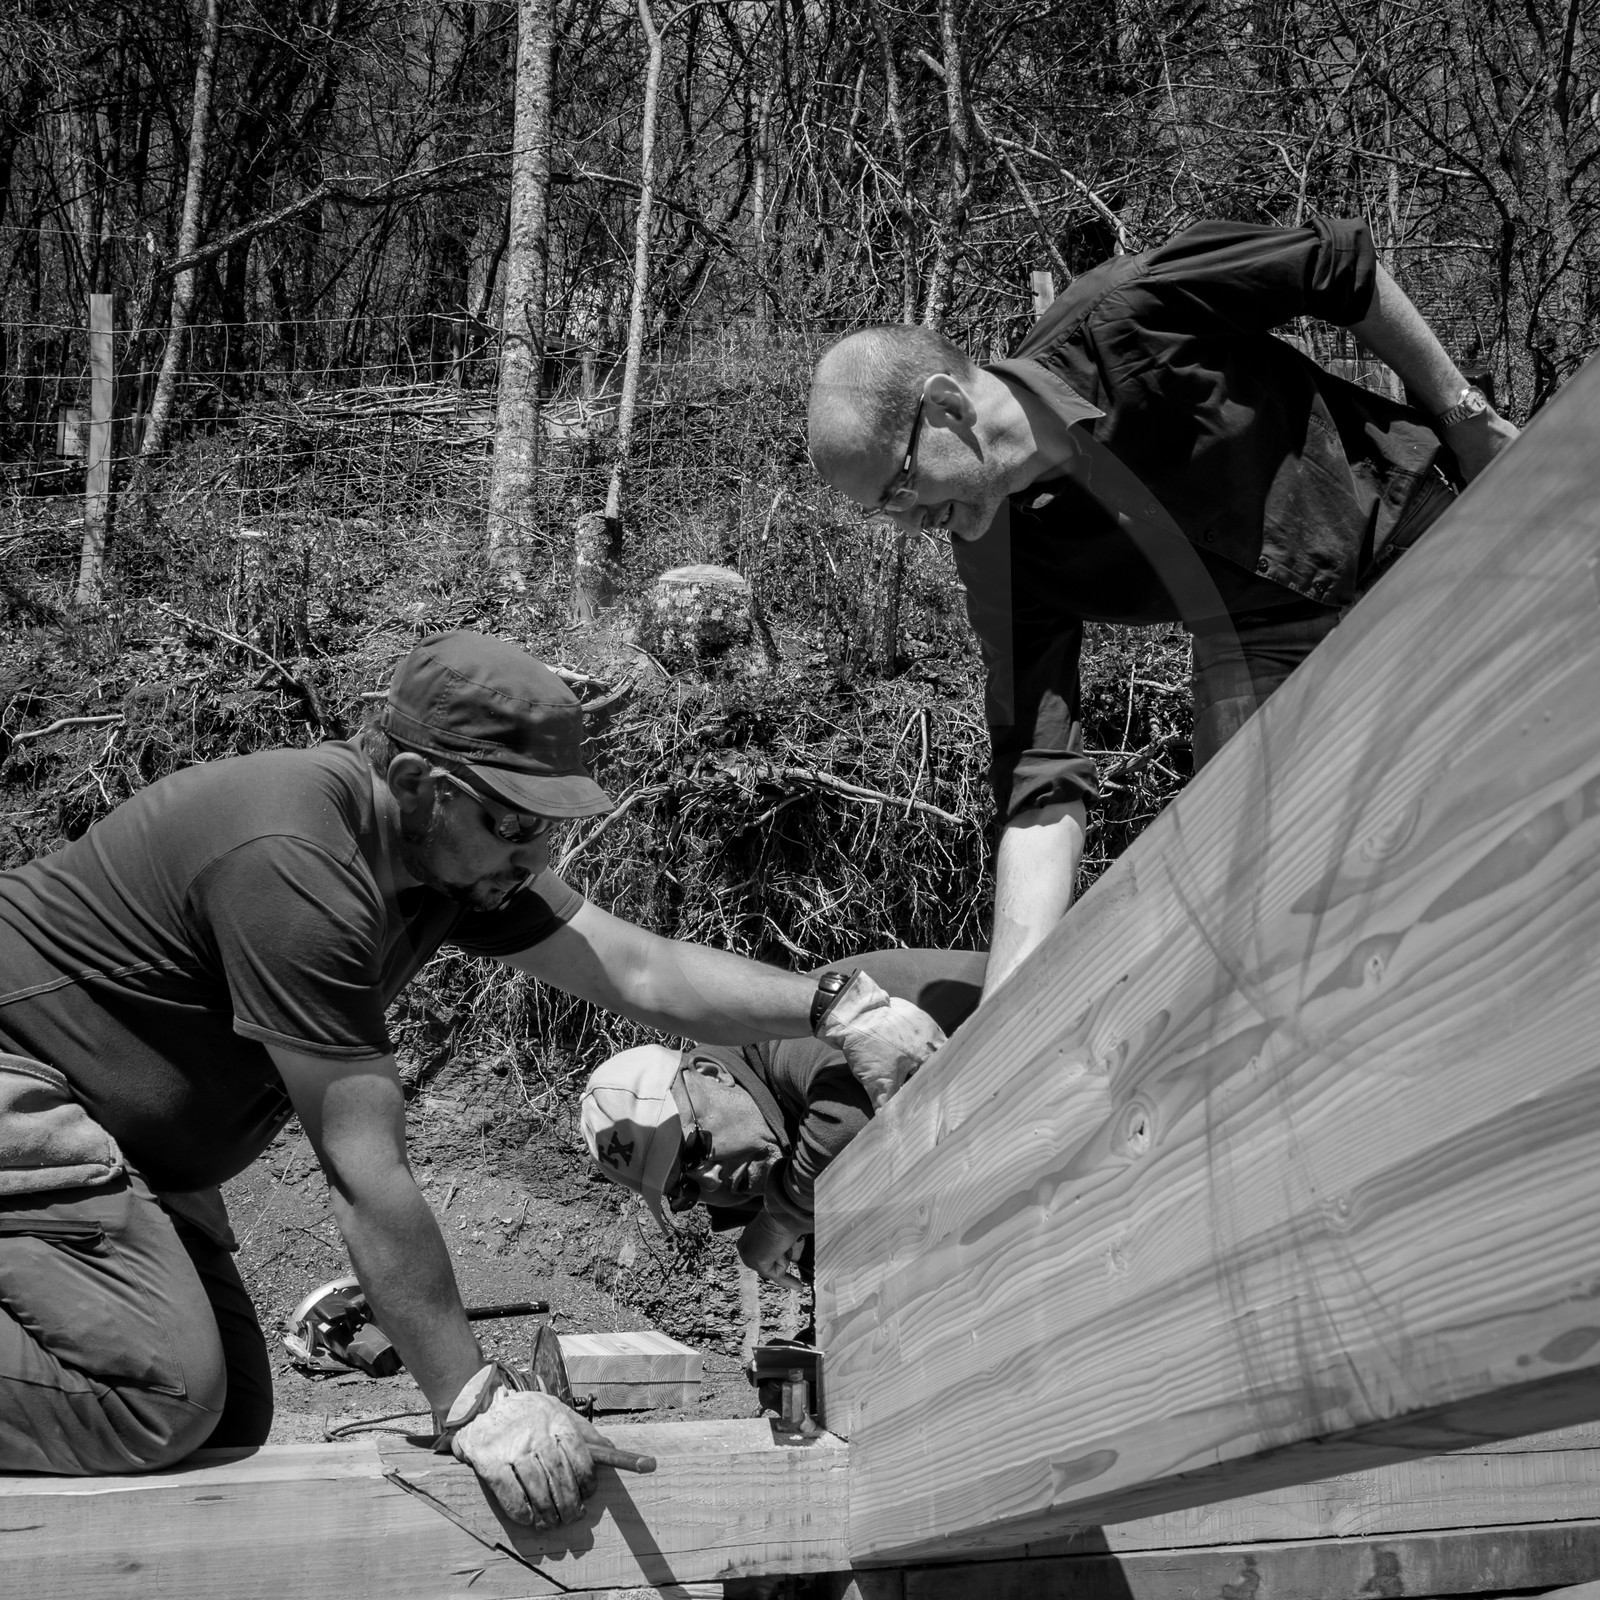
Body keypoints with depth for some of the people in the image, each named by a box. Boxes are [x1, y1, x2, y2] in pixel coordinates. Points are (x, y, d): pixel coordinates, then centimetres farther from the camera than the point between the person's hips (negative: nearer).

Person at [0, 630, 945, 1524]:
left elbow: (639, 971, -3)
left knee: (231, 1418, 3)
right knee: (166, 1396, -23)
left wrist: (835, 1009, -15)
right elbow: (368, 1176, -31)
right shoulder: (295, 867, -33)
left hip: (127, 1138, 9)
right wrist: (475, 1403, -26)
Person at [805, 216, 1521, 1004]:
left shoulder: (1125, 316, -32)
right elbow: (1041, 790, -22)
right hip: (1267, 640, 2)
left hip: (1415, 534, -2)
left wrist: (1462, 412, -8)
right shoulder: (1002, 564, -20)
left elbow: (1342, 262, -17)